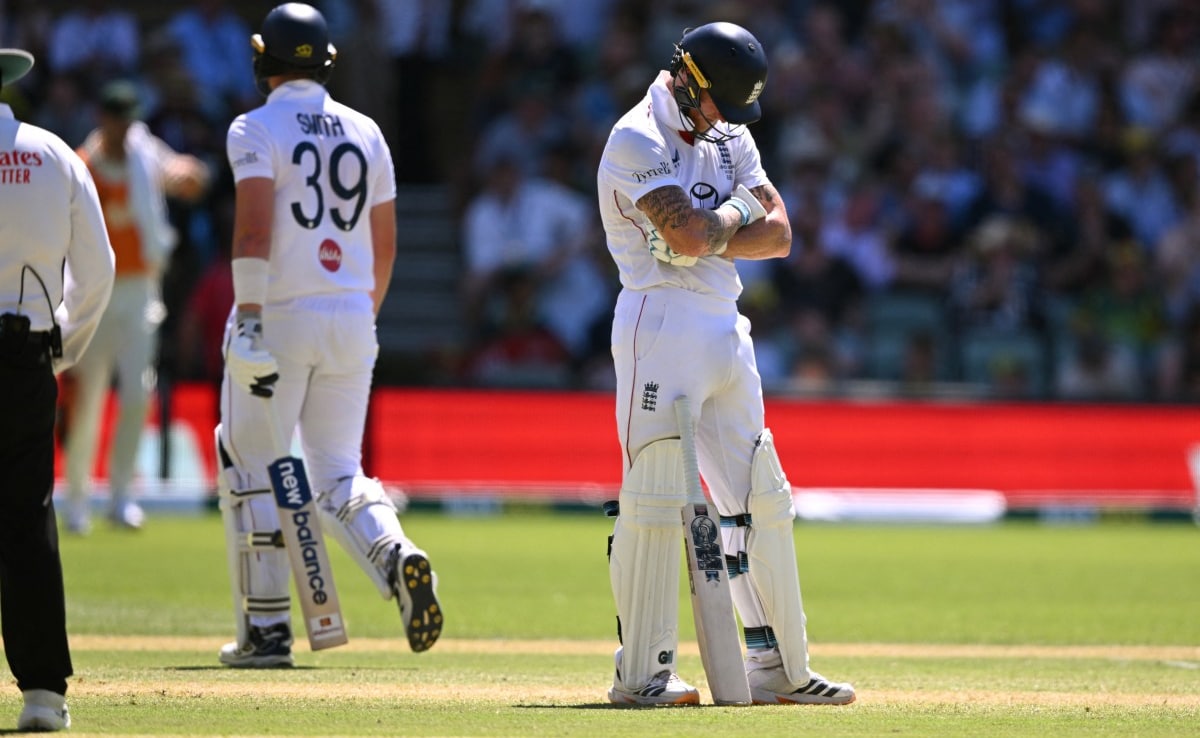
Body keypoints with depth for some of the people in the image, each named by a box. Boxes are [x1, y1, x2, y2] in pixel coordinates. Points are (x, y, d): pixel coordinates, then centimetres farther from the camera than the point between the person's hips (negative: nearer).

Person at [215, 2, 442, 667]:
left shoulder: (257, 129, -6)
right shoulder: (365, 132, 11)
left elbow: (253, 228, -18)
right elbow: (385, 245, 14)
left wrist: (248, 321, -21)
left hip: (278, 314, -5)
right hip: (351, 317, 5)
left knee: (251, 469, 6)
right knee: (337, 470, 12)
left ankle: (266, 630, 5)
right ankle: (396, 556, -18)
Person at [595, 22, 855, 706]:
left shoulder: (729, 136, 14)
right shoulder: (638, 141, -11)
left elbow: (779, 234, 6)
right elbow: (690, 235, -23)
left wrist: (707, 237, -10)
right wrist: (737, 208, -3)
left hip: (726, 328, 8)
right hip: (662, 322, -8)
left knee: (762, 498, 10)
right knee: (656, 496, -13)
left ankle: (780, 666, 17)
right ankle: (641, 673, -11)